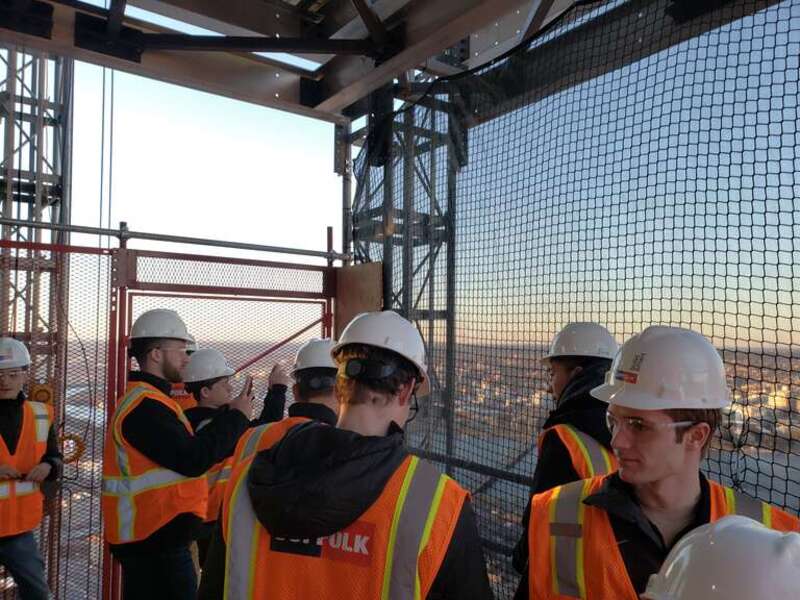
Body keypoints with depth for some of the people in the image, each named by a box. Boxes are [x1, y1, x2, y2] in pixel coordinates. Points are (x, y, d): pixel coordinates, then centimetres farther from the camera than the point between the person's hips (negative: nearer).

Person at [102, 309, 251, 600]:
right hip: (155, 542, -10)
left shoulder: (145, 400, 15)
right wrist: (236, 416, -16)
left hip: (150, 535, 10)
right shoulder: (144, 405, -20)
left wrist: (235, 418, 4)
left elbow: (187, 448, 12)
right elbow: (192, 460, -26)